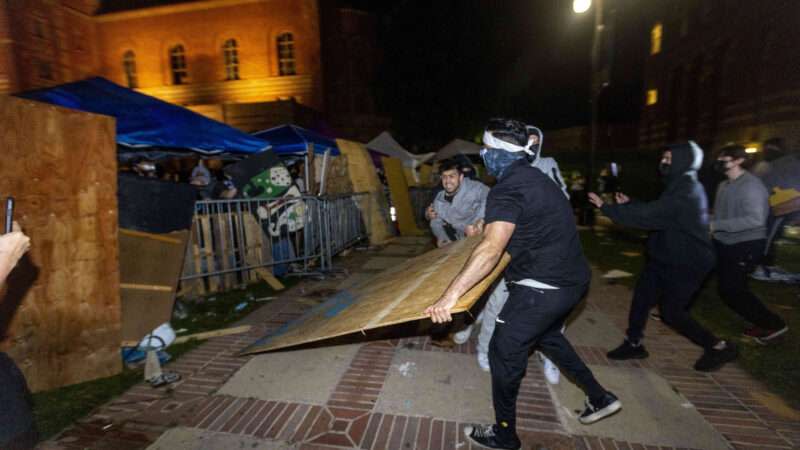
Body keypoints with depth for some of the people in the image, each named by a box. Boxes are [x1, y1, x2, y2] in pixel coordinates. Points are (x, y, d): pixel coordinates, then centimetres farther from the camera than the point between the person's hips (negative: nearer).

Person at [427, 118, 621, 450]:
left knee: (504, 353, 5)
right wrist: (484, 228, 34)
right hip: (573, 278, 10)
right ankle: (599, 398, 41)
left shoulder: (507, 188, -20)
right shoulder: (534, 177, 11)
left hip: (544, 287, -10)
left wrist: (450, 295, -37)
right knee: (547, 335, 31)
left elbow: (492, 249, -34)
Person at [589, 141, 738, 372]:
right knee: (641, 297, 10)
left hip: (685, 263, -10)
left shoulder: (684, 194, -25)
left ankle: (719, 347, 23)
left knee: (671, 312, 2)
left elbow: (648, 216, -30)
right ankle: (633, 344, 23)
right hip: (667, 258, 10)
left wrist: (606, 207, -25)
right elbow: (655, 211, 16)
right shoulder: (683, 186, 8)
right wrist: (628, 204, 7)